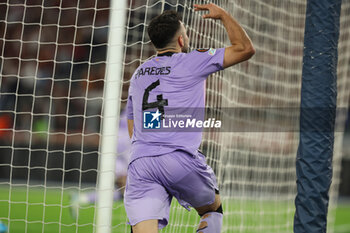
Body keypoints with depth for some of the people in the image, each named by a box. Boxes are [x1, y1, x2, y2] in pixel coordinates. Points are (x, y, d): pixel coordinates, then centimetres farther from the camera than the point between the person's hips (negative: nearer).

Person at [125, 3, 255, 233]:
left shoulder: (138, 74, 24)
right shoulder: (192, 62, 6)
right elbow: (245, 49, 10)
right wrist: (222, 14, 22)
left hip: (139, 162, 4)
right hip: (181, 160, -4)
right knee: (213, 209, 23)